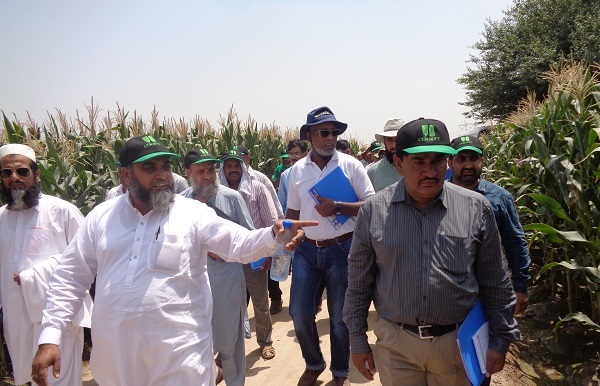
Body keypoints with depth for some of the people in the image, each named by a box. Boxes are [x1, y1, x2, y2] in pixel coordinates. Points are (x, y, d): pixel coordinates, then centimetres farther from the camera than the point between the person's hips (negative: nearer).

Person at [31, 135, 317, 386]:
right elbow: (70, 277, 6)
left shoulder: (193, 213, -5)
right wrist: (49, 337, -1)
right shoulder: (100, 217, 4)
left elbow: (240, 244, -15)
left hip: (179, 353, -3)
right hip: (114, 353, 4)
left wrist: (274, 234, -36)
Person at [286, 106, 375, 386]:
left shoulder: (350, 165, -5)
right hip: (306, 249, 3)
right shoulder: (297, 170, 5)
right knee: (299, 313, 6)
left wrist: (337, 207, -19)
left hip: (341, 249, -3)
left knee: (340, 317, 9)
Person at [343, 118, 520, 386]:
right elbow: (359, 282, 1)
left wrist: (500, 339, 4)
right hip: (395, 344, 0)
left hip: (459, 343, 1)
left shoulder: (476, 208, -5)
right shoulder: (373, 210, -5)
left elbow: (495, 283, 3)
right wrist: (357, 340, 3)